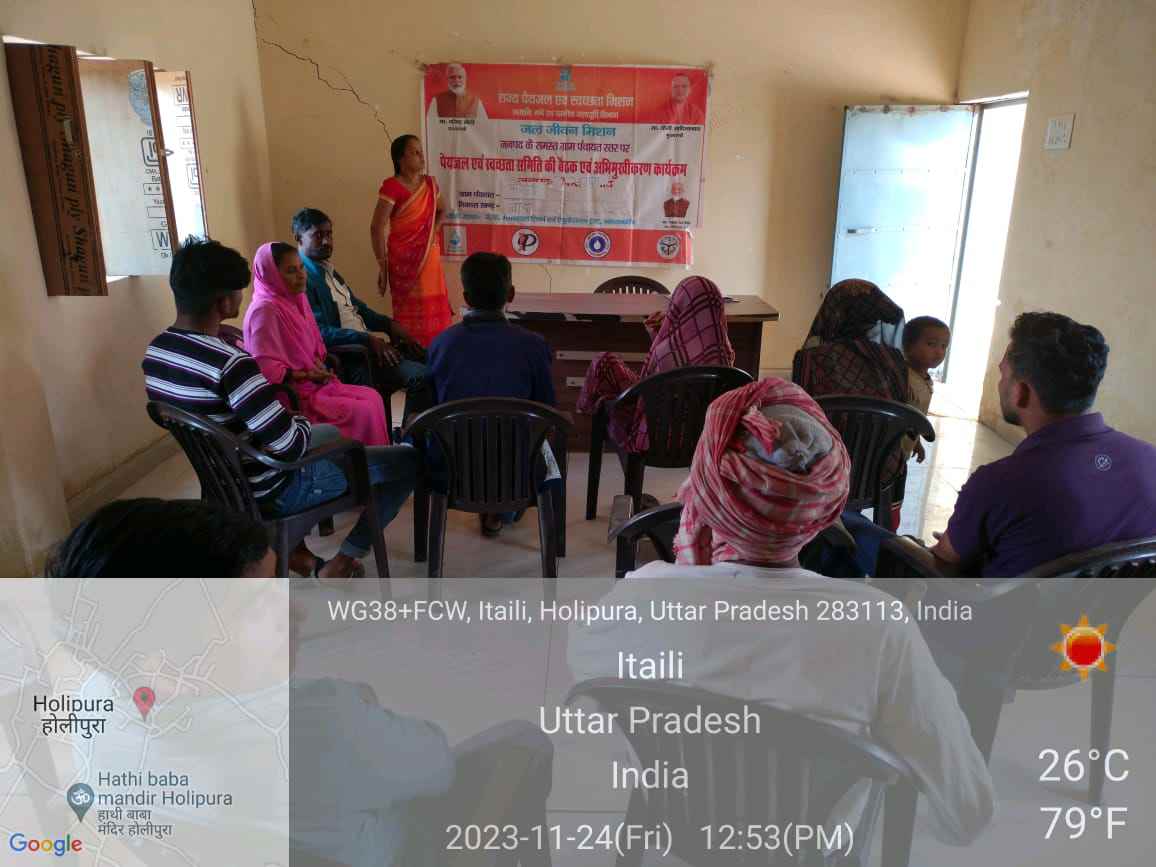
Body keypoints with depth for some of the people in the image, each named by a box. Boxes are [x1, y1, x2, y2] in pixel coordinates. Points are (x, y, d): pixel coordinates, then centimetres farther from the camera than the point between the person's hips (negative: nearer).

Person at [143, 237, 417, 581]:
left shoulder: (155, 351, -3)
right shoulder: (232, 364, -31)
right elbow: (290, 448, -28)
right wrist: (303, 423, -6)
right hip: (268, 490, -9)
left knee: (334, 434, 35)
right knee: (409, 460, -4)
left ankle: (295, 548, 24)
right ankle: (341, 563, 6)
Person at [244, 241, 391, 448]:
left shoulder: (297, 299, 8)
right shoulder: (264, 310, -18)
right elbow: (266, 369, -22)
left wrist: (319, 364, -1)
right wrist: (307, 375, -20)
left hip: (312, 384, 8)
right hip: (289, 394, -8)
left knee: (372, 398, -4)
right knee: (363, 412, -17)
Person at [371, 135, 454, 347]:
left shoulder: (430, 183, 8)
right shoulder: (392, 187, -11)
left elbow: (441, 210, 28)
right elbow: (377, 228, -14)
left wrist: (434, 230, 8)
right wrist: (382, 266, -15)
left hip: (429, 258, 6)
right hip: (404, 260, -6)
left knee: (434, 313, 7)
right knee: (410, 314, -3)